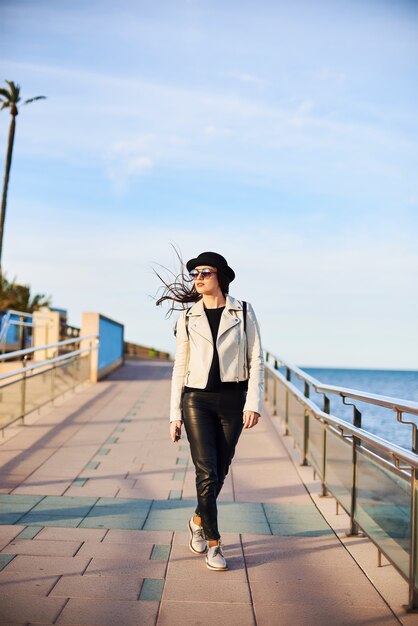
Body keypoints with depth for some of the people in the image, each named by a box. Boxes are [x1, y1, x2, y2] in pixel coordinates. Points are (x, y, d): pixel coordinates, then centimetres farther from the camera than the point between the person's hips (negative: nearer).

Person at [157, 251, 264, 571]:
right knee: (207, 473, -7)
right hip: (197, 399, 0)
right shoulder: (188, 317, 5)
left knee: (220, 472, 10)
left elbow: (256, 360, 0)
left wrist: (254, 402, -10)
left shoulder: (244, 312, 2)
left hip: (232, 400, 0)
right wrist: (175, 414, 4)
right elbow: (180, 366, 7)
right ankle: (213, 543, 8)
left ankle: (199, 520, 38)